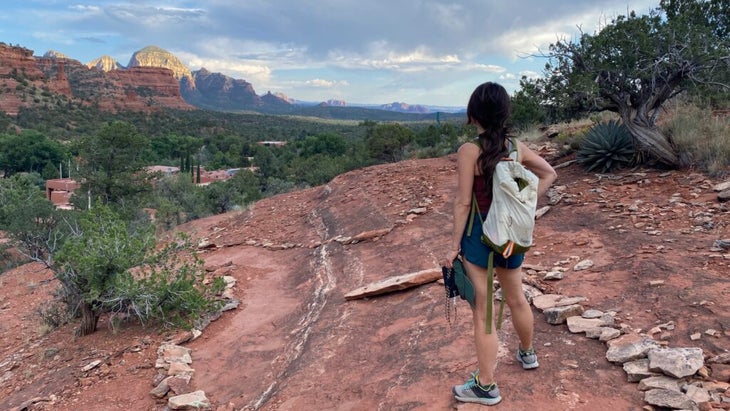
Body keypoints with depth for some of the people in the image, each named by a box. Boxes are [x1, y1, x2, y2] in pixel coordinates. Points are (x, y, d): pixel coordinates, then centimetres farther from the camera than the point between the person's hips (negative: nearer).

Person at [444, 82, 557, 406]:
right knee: (516, 299, 26)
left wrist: (454, 246, -9)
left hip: (480, 236, -6)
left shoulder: (469, 150, -18)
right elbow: (549, 174, 11)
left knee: (482, 314, 4)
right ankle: (527, 354, 49)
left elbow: (463, 203, -17)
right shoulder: (516, 146, 0)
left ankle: (486, 386, 16)